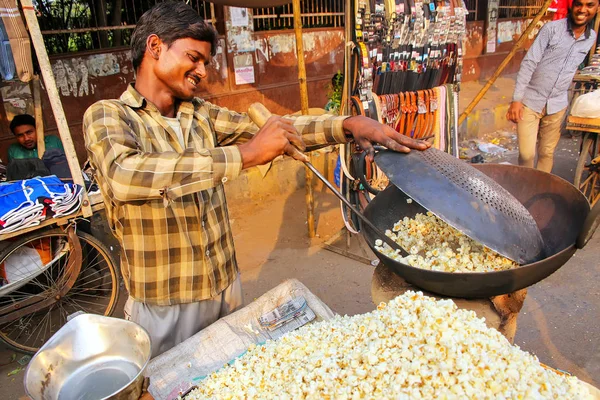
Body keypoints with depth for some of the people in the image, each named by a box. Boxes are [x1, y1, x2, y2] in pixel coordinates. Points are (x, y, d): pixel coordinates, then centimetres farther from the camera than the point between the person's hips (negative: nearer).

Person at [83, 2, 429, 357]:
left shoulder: (200, 115, 3)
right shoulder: (107, 116, -12)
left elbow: (276, 129, -1)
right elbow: (124, 175, -33)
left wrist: (349, 125, -16)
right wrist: (244, 154, -36)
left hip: (227, 288, 5)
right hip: (164, 305, -5)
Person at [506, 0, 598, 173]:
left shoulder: (592, 38, 7)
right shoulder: (552, 29, -8)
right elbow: (529, 63, -12)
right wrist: (516, 99, -18)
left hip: (557, 106, 4)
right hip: (530, 102, -4)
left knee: (547, 153, 11)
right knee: (526, 154, -7)